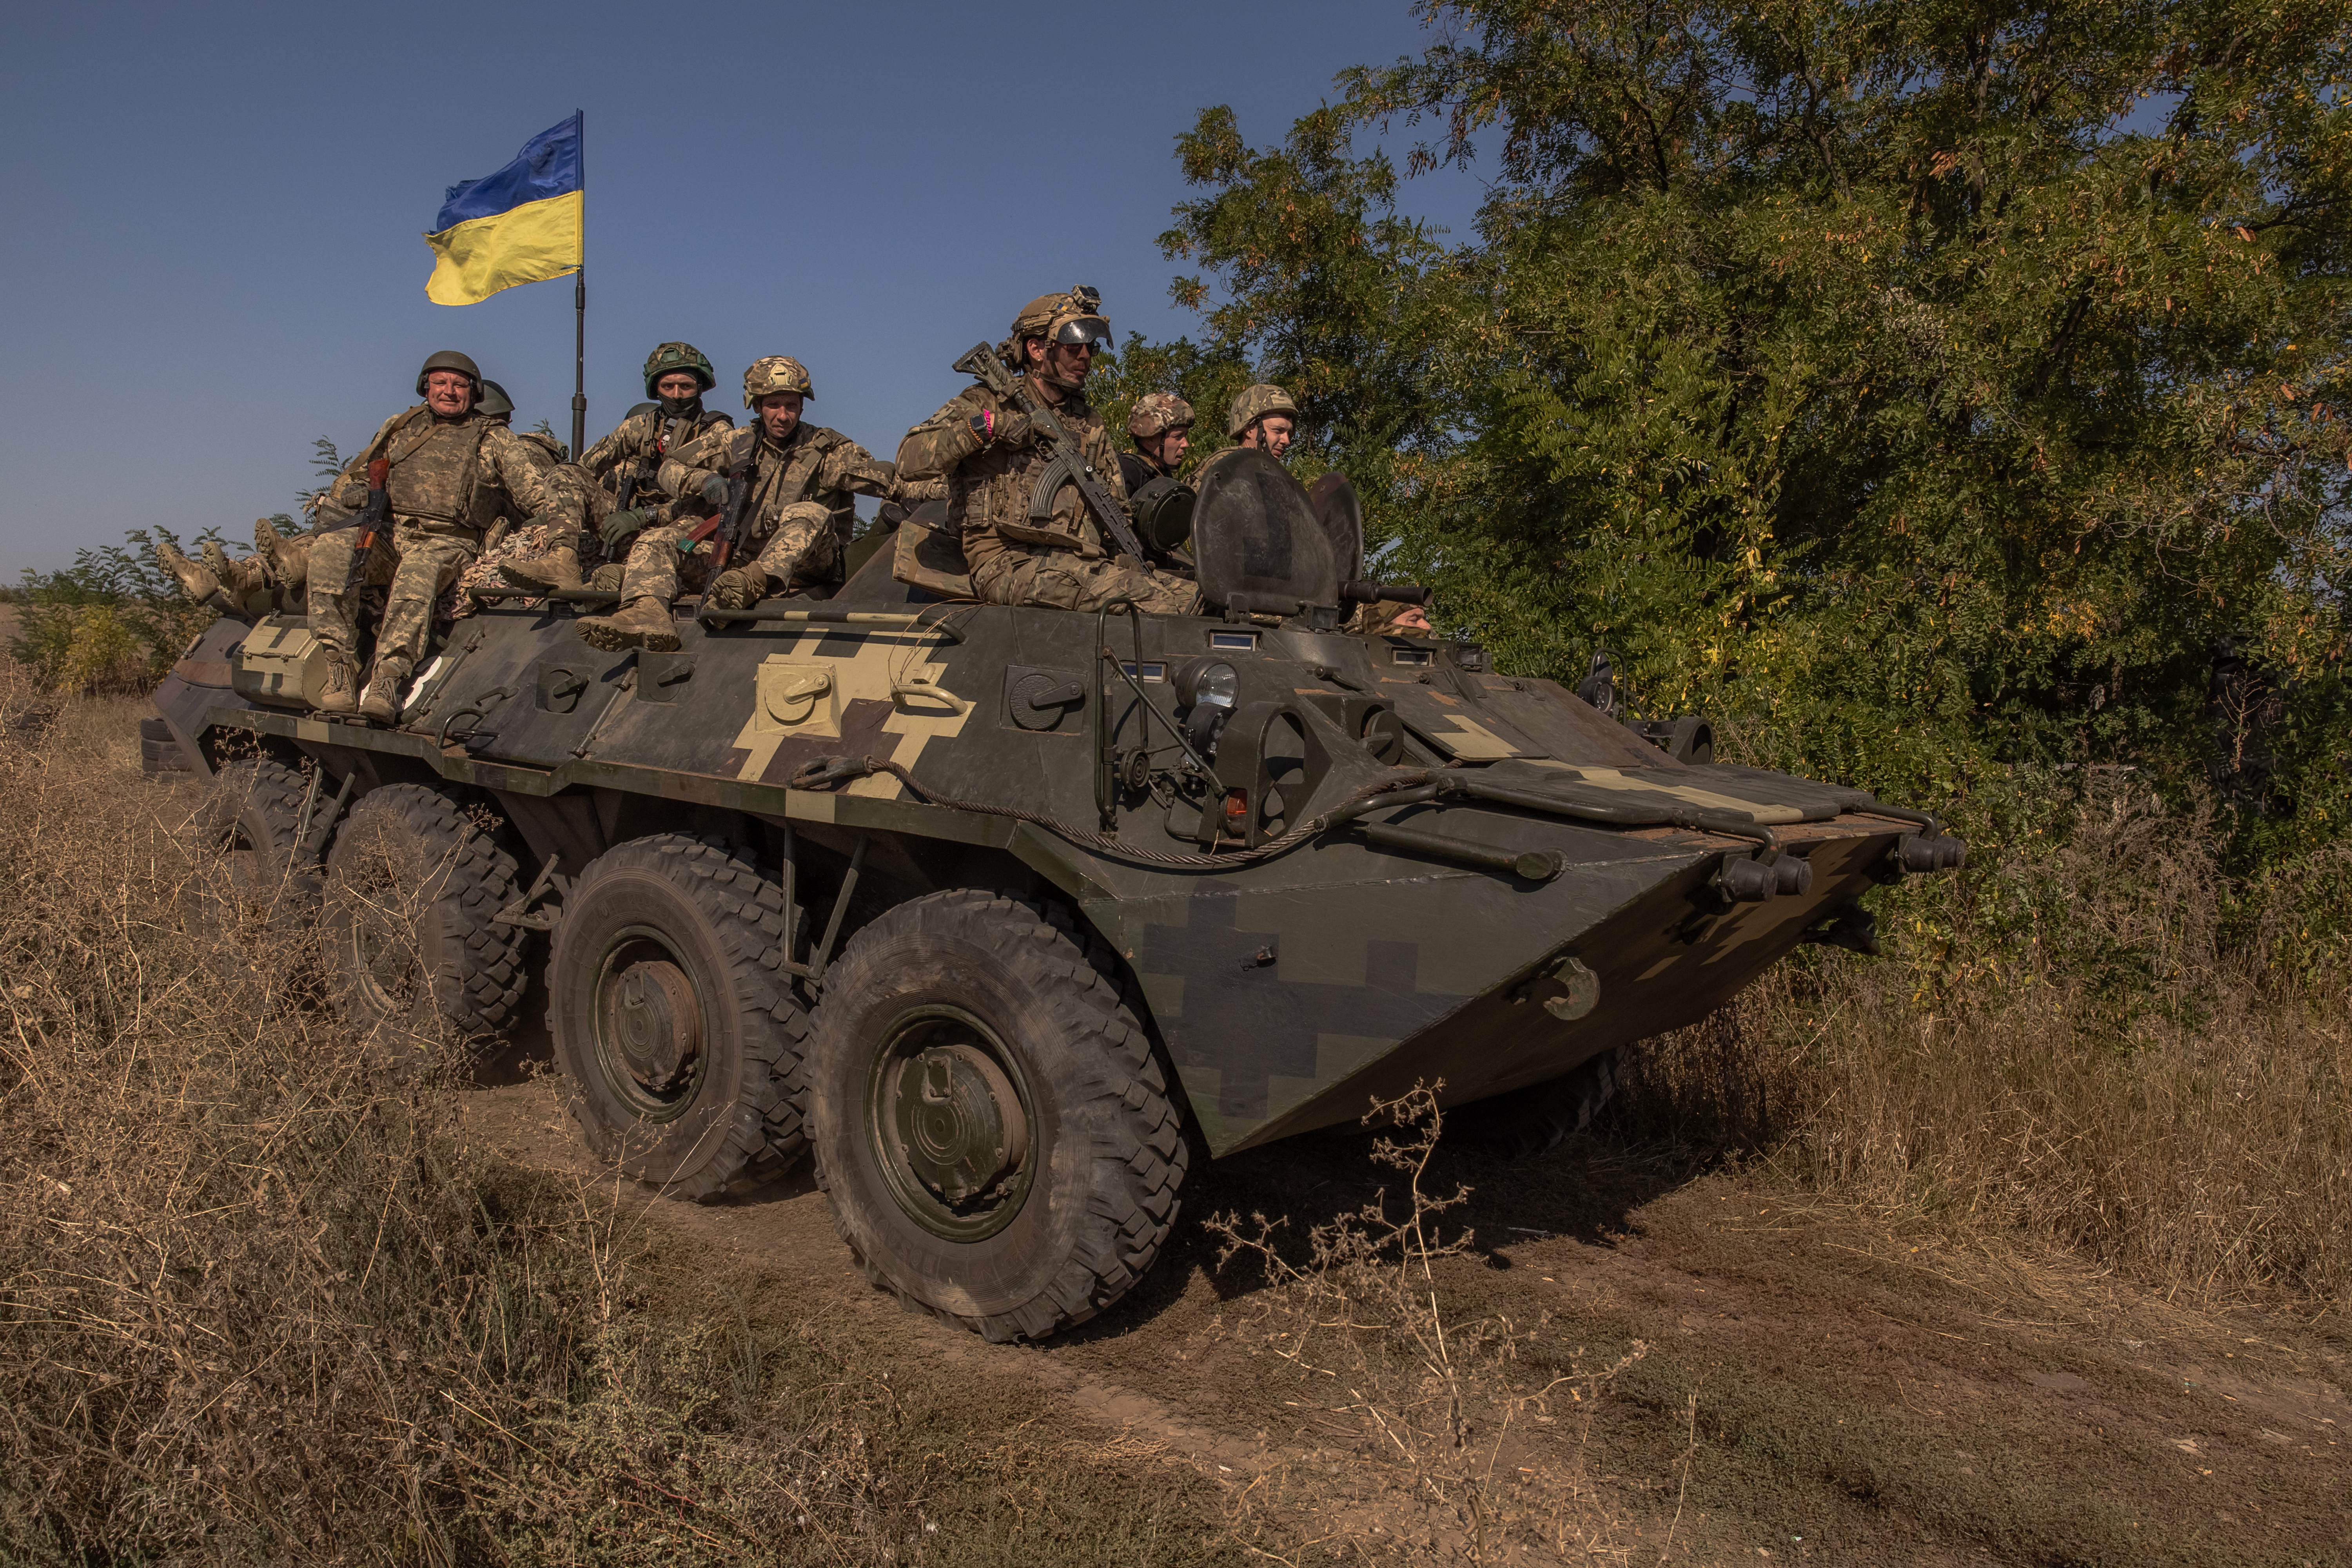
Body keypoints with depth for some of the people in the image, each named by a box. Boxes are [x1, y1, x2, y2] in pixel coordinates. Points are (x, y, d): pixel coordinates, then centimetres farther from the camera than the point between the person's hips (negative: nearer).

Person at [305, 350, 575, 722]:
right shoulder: (402, 427, 24)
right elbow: (352, 476, 30)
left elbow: (536, 491, 7)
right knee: (329, 549, -29)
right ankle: (341, 670, -30)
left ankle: (388, 680, -48)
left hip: (448, 543, -3)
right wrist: (351, 491, 5)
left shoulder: (495, 440, 15)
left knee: (417, 572, -40)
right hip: (389, 535, 4)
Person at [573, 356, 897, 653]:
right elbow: (671, 468, 15)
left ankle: (751, 583, -53)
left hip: (804, 566, -4)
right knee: (658, 536, -11)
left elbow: (886, 479, -10)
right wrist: (703, 480, -7)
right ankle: (646, 615, -37)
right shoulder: (738, 443, 12)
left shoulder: (827, 449, 3)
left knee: (810, 515, -33)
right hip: (737, 556, 4)